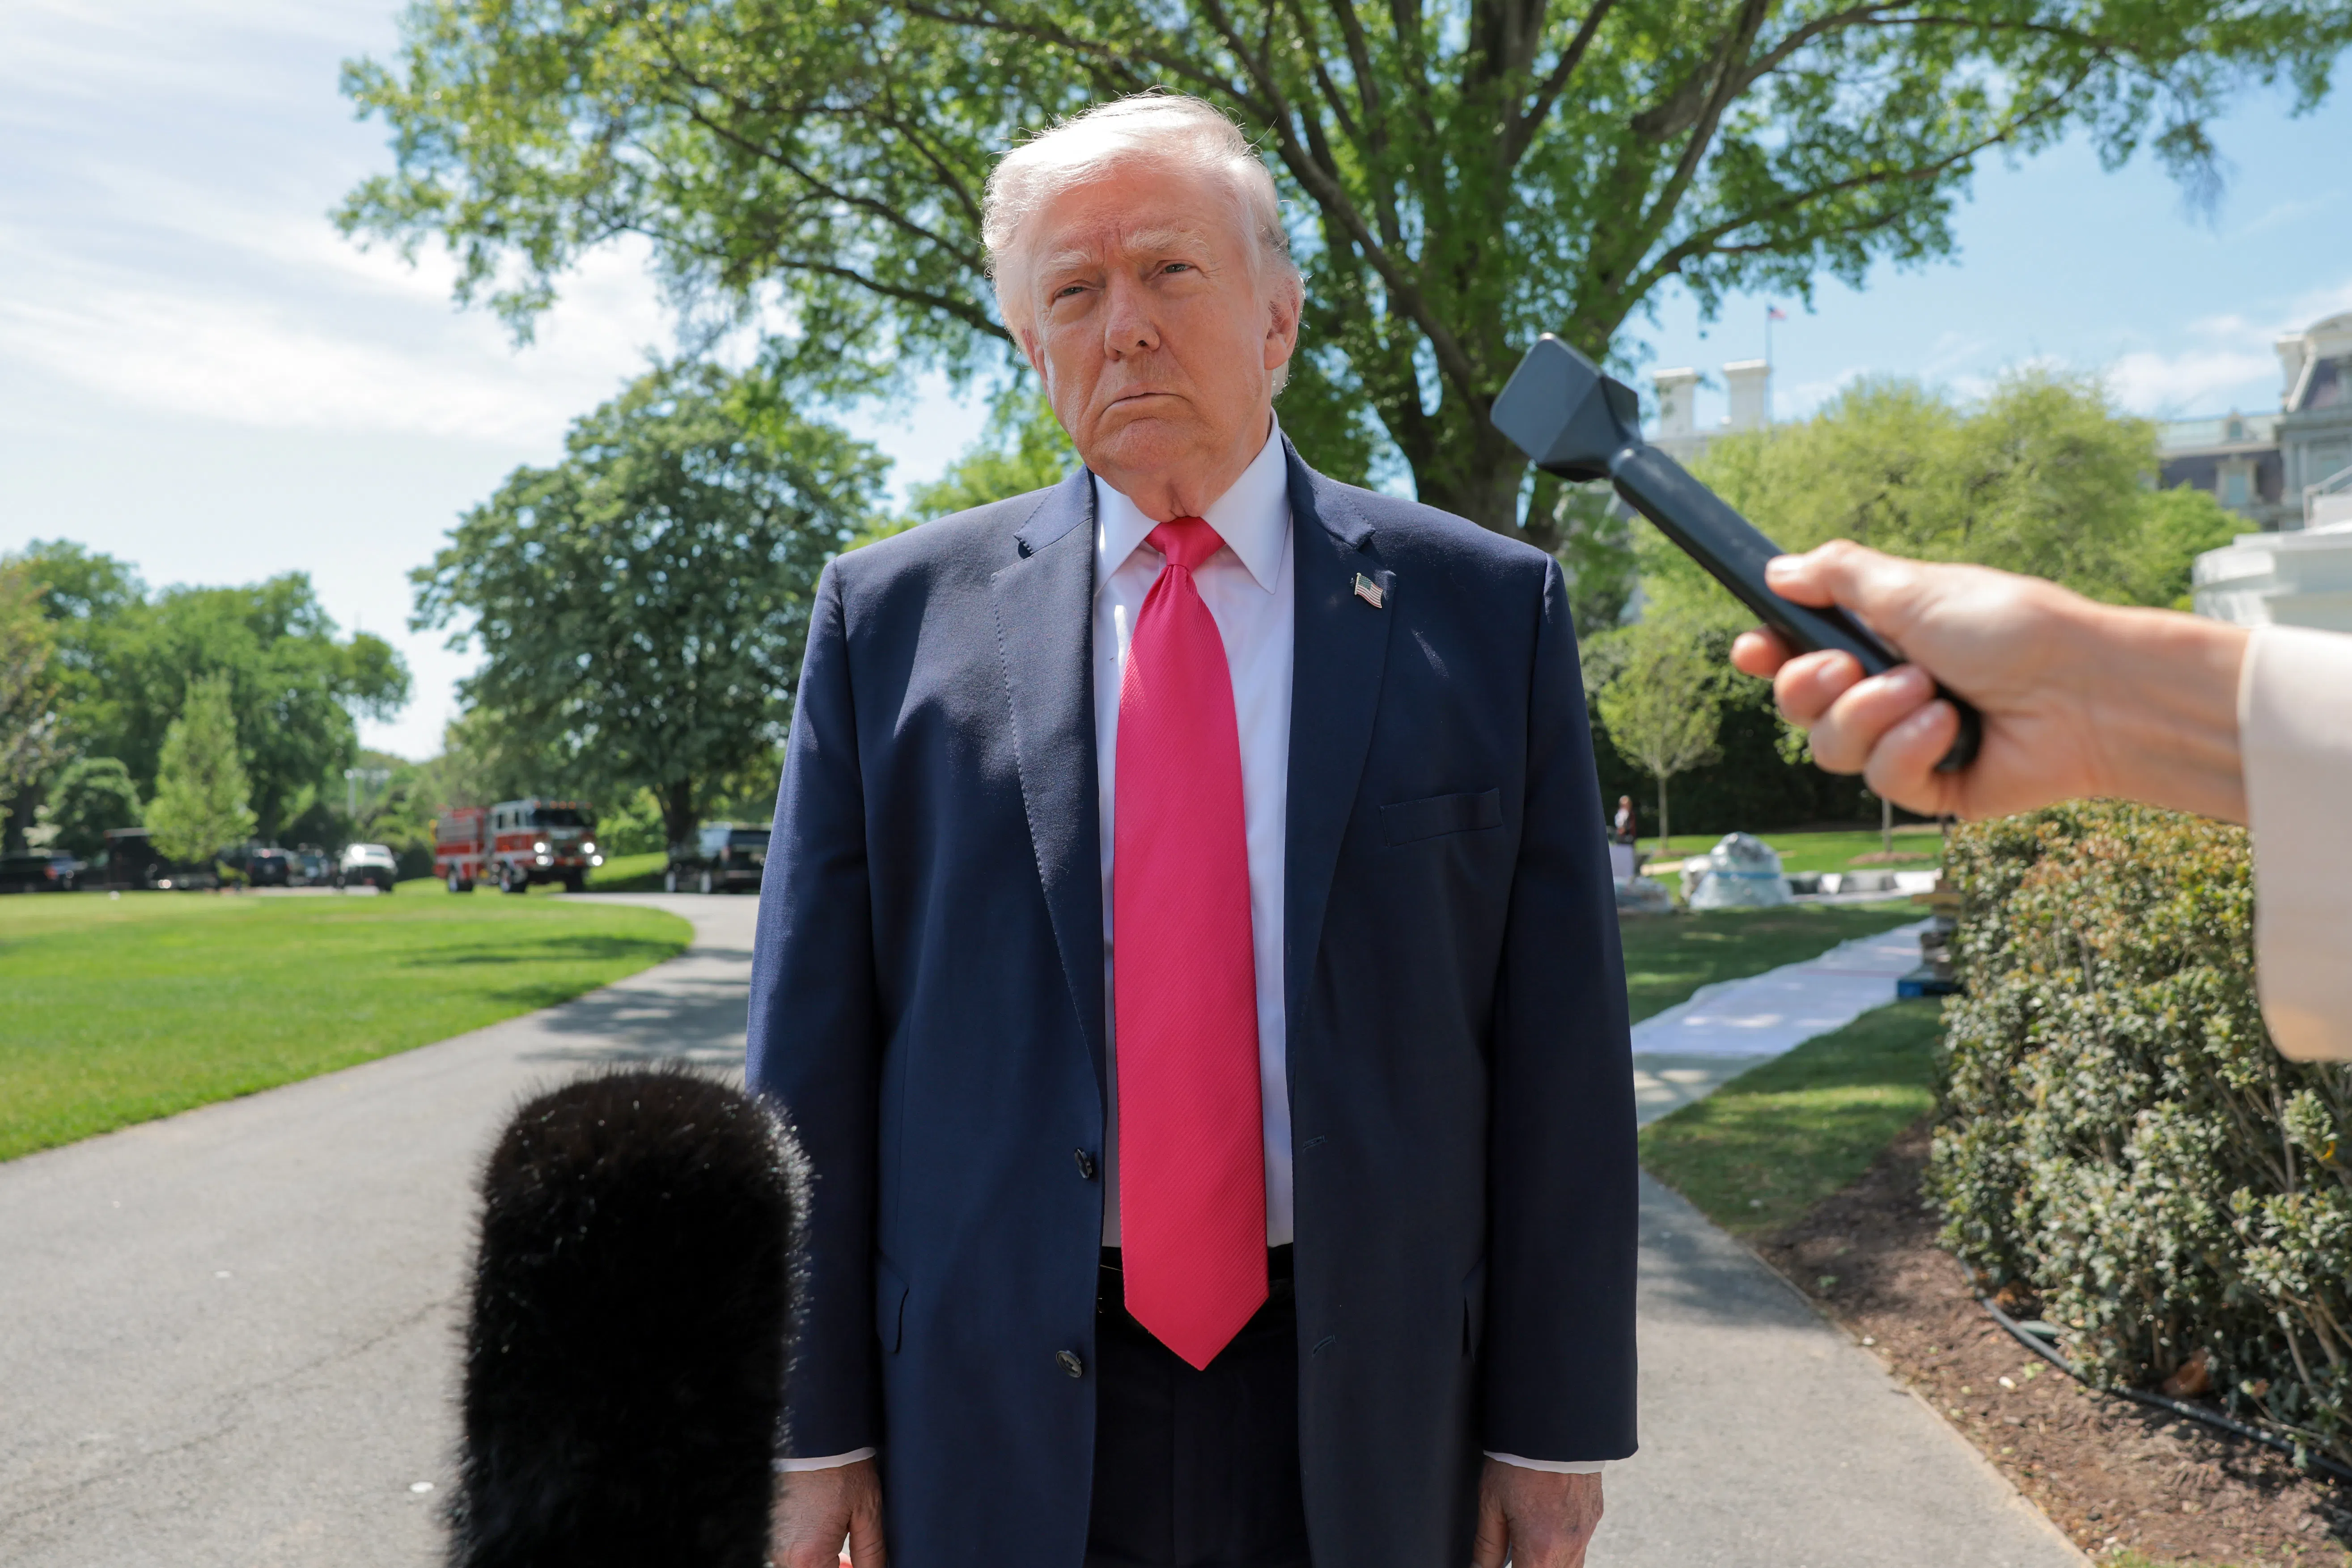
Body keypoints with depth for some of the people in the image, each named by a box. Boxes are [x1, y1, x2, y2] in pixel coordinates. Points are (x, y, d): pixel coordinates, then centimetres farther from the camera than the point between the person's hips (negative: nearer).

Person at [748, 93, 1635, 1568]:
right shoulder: (890, 616, -1)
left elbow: (1560, 1041, -2)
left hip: (1368, 1429, 0)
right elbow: (813, 1043, 0)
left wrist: (1556, 1421, -2)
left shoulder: (1489, 610, -2)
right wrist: (812, 1419, -1)